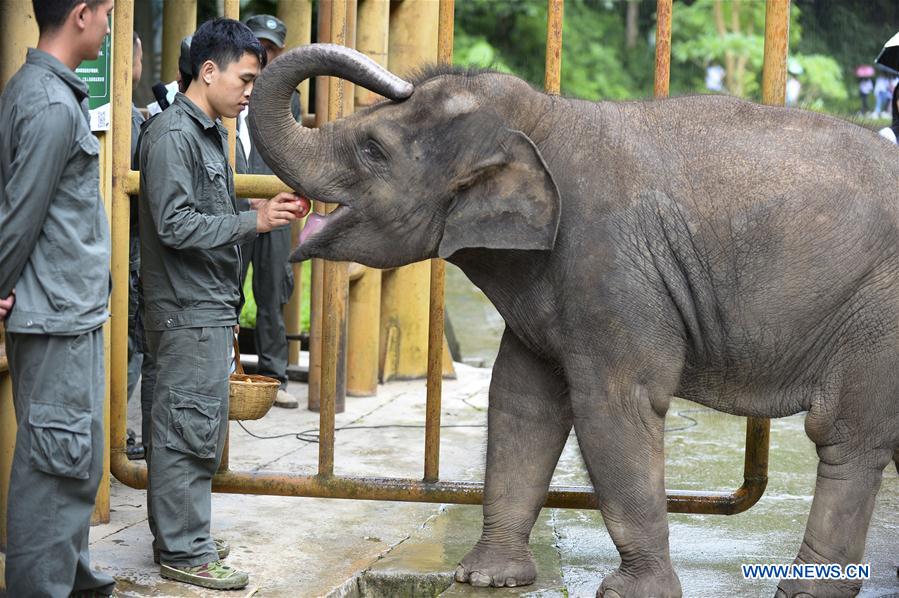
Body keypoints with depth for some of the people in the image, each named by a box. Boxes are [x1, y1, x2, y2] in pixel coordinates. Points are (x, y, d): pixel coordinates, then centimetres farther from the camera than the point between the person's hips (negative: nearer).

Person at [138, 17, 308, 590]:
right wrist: (254, 221, -20)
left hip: (211, 308, 10)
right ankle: (184, 552, 1)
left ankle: (182, 535, 24)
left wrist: (268, 209, 10)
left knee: (201, 427, 15)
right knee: (190, 429, -5)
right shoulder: (172, 134, -15)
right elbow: (175, 225, -22)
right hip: (187, 310, -10)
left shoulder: (211, 132, 17)